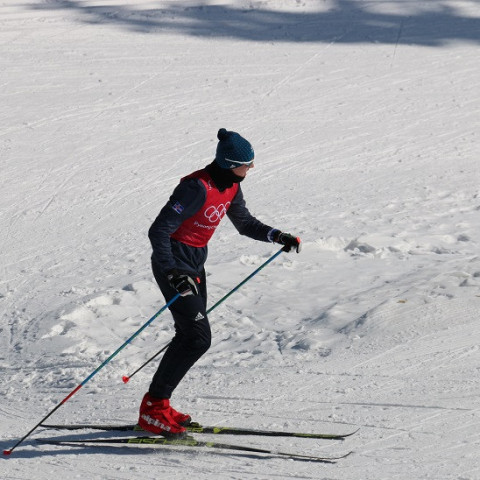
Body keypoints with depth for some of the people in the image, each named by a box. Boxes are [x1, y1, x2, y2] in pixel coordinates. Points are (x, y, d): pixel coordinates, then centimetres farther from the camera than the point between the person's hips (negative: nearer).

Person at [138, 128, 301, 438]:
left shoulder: (230, 186, 2)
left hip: (195, 263, 9)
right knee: (198, 337, -13)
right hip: (173, 261, -9)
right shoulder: (198, 187, -25)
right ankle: (154, 408, -6)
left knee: (190, 336, 13)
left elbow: (245, 223, 19)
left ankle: (157, 404, 22)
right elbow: (158, 231, -26)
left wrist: (277, 236, 3)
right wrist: (172, 273, -35)